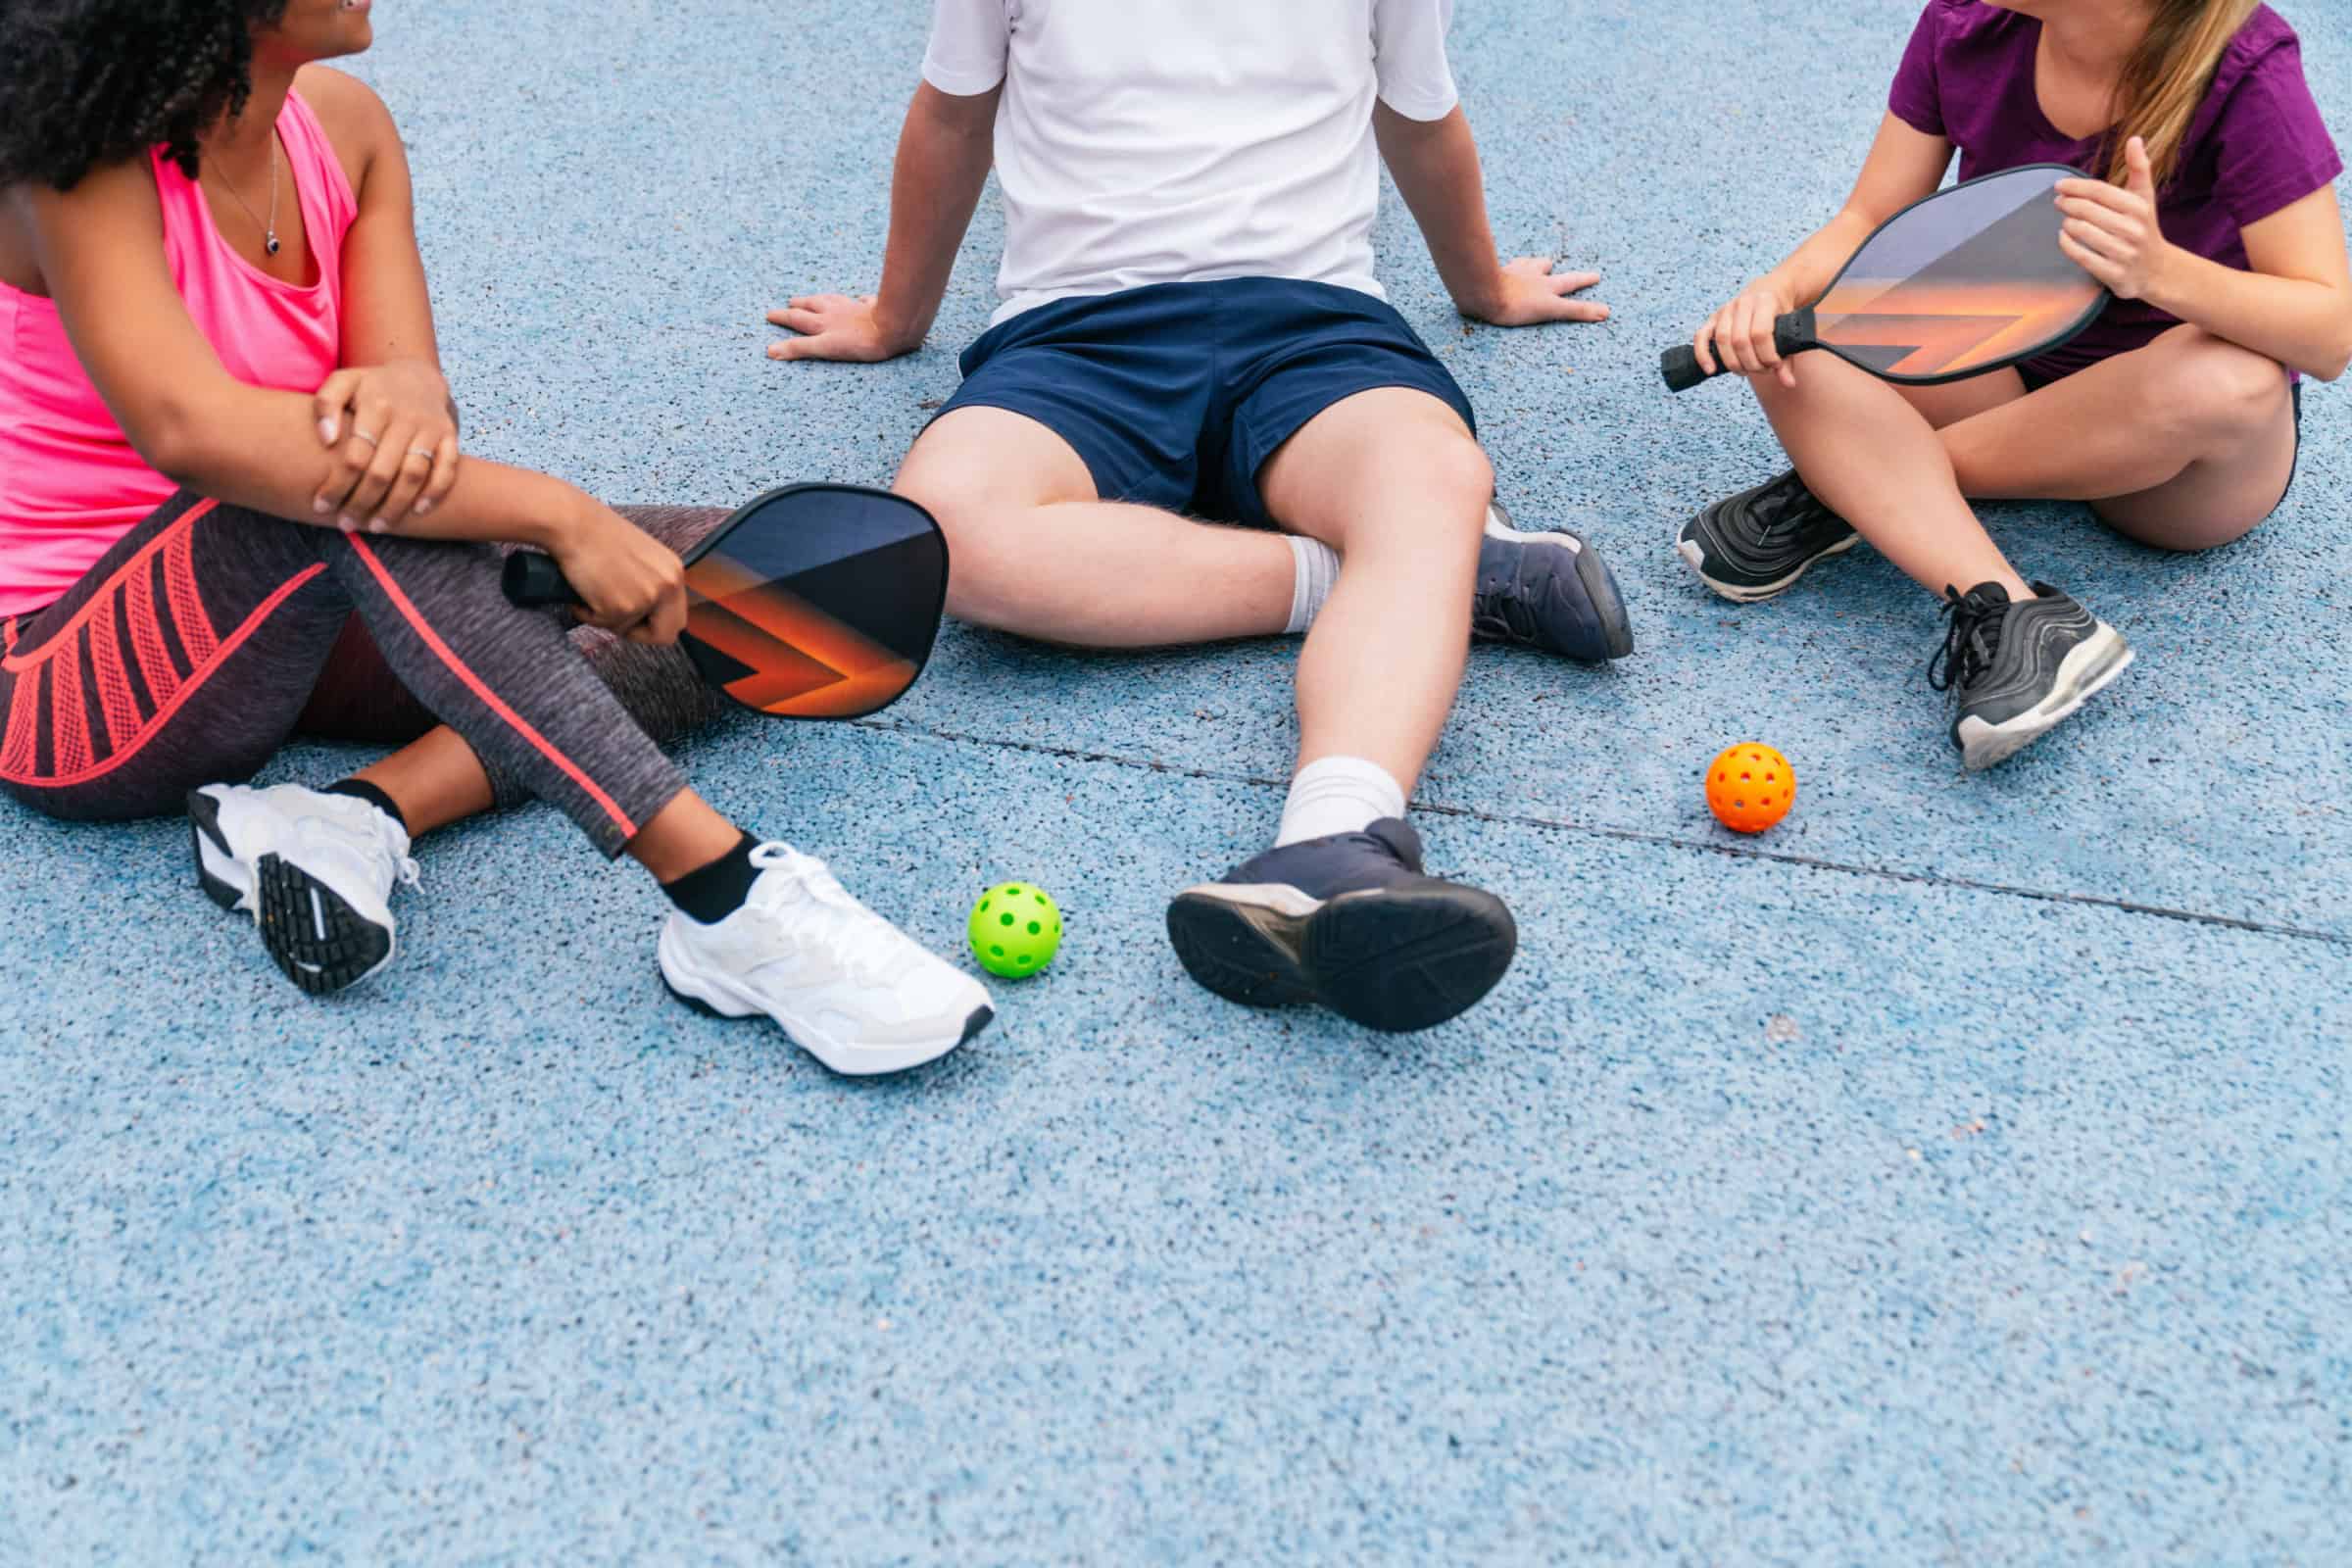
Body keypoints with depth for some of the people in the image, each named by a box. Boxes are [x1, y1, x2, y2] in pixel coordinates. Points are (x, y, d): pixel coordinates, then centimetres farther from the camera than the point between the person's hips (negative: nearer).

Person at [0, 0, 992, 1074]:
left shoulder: (343, 124, 1)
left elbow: (407, 380, -10)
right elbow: (193, 431, -35)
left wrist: (405, 396, -37)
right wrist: (559, 514, -40)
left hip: (293, 621, 7)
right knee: (354, 494, -37)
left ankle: (361, 817, -25)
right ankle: (723, 897, -42)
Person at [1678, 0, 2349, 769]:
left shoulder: (2243, 71, -21)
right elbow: (1869, 225, -3)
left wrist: (2159, 270, -41)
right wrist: (1779, 290, -26)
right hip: (2004, 380, 4)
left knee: (2227, 379, -38)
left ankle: (1851, 487, -21)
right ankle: (2012, 615, -38)